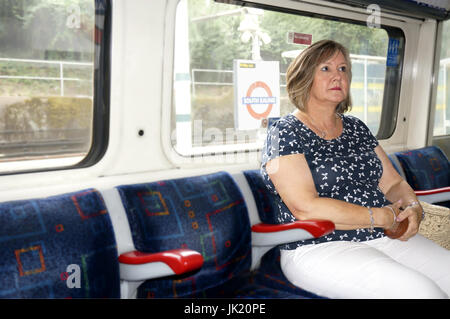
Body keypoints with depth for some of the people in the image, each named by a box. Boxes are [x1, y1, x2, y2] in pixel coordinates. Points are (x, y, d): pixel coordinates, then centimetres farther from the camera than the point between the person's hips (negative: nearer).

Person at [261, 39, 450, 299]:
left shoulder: (356, 128, 16)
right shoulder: (286, 132, -5)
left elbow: (393, 183, 18)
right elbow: (305, 208, -17)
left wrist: (413, 208, -5)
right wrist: (381, 216, -14)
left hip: (387, 238, 7)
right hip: (319, 248, -7)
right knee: (419, 290, -26)